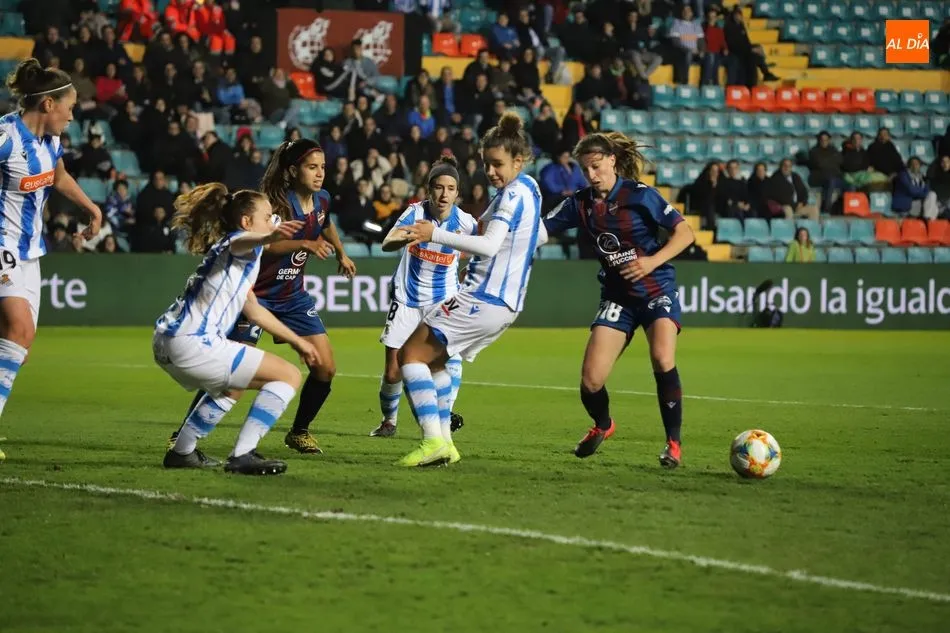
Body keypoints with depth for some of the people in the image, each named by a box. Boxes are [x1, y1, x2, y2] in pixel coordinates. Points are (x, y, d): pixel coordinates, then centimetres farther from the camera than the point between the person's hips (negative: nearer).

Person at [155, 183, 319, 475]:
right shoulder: (236, 240, -3)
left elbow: (252, 310, 39)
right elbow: (241, 243, -31)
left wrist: (297, 341, 43)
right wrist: (268, 237, -55)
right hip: (193, 343, -10)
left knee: (229, 386, 38)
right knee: (289, 375, -7)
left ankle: (181, 452, 37)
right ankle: (242, 456, -14)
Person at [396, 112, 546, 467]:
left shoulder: (514, 194, -15)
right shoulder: (528, 188, 14)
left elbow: (489, 246, -28)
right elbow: (540, 236, 30)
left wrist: (435, 234, -33)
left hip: (483, 298, -10)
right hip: (506, 301, 10)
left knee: (412, 354, -9)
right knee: (434, 360, 21)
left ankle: (434, 440, -18)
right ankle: (443, 442, 17)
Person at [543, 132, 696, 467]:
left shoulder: (639, 195, -10)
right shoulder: (581, 203, 2)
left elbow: (684, 232, -8)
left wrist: (653, 261, -22)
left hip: (656, 289, -4)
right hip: (617, 297, 4)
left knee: (662, 359, -29)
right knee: (590, 380, -7)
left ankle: (673, 442, -12)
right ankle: (602, 426, 29)